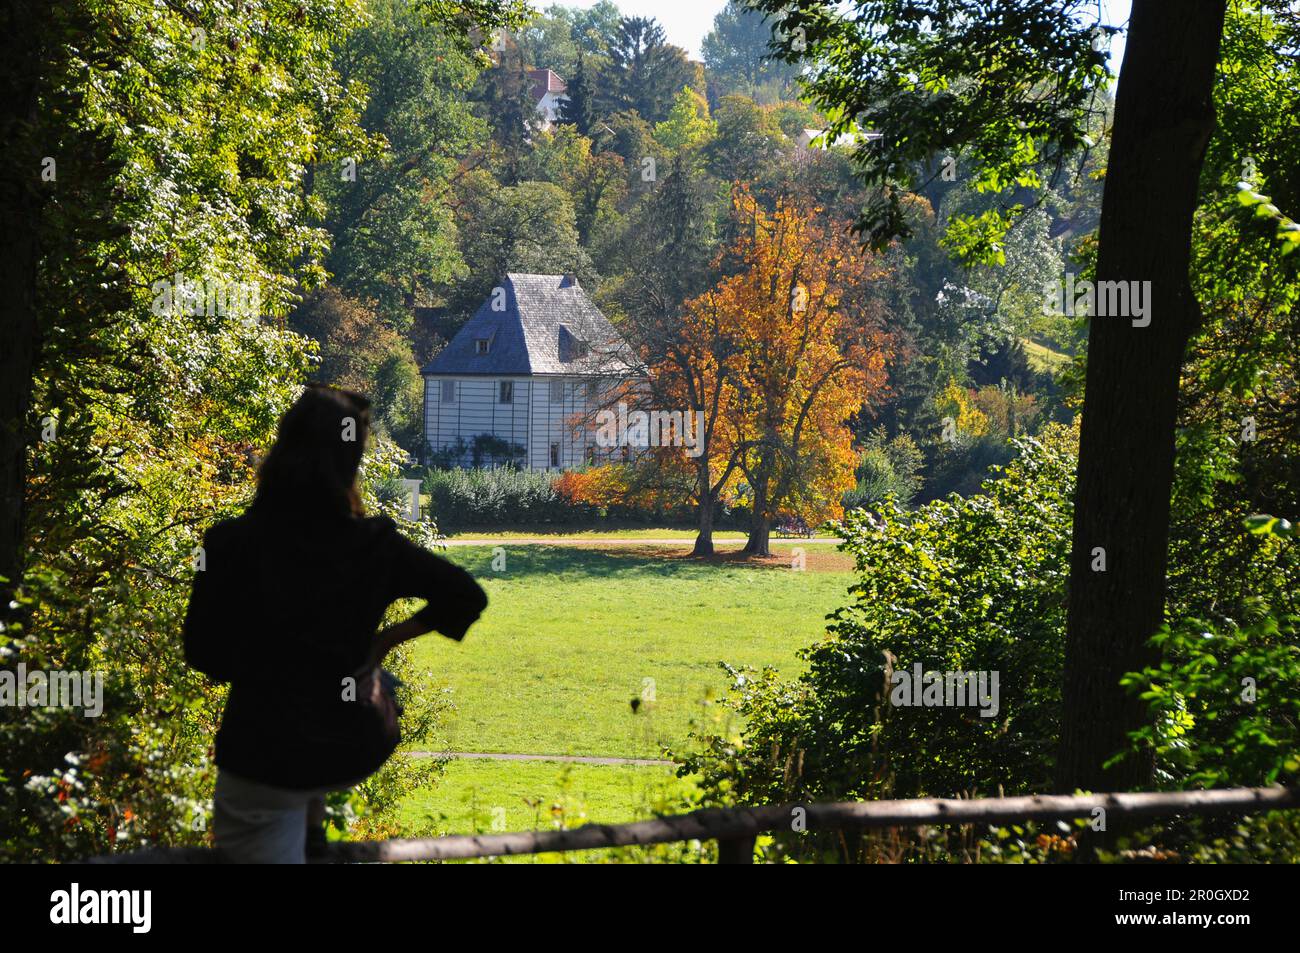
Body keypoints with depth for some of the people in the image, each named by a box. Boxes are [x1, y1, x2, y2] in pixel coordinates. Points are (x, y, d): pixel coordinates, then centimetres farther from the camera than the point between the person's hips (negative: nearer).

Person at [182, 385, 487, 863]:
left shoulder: (230, 544, -16)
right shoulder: (375, 545, -12)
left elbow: (202, 654, -5)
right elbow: (469, 598, -3)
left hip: (263, 758, -3)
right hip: (355, 750, 3)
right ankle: (312, 823, 42)